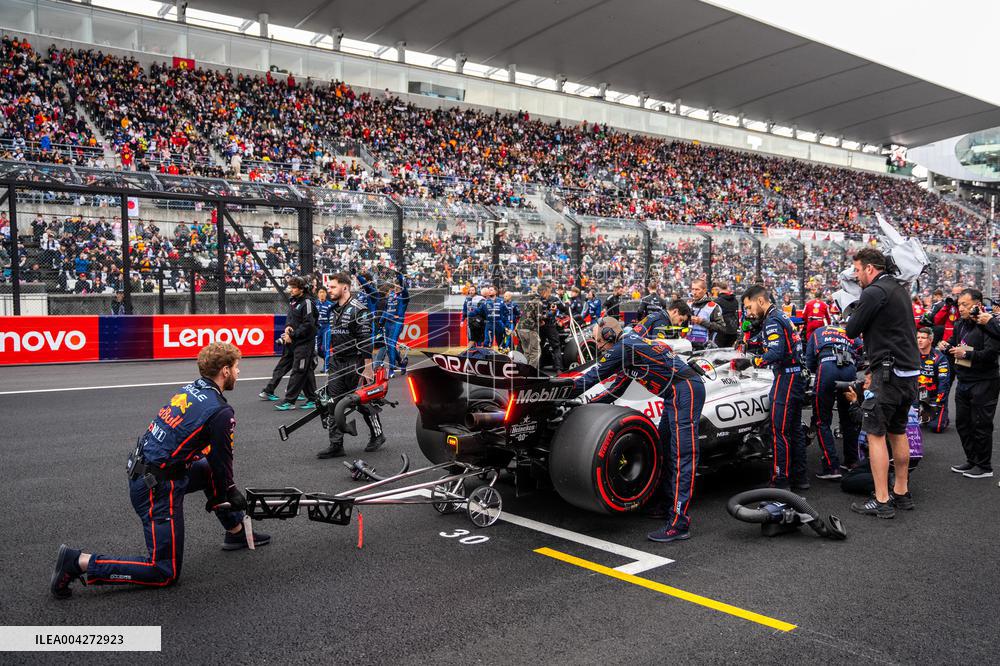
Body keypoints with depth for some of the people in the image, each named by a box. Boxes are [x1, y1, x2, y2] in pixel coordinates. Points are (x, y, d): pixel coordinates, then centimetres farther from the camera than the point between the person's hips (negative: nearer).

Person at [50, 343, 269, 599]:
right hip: (158, 488, -9)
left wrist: (228, 489, 27)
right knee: (164, 573, 0)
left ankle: (236, 533, 35)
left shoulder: (187, 390, 9)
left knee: (210, 472, 26)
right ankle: (79, 562, -4)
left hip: (138, 470, 9)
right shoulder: (221, 411, -16)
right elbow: (223, 463, -5)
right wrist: (232, 495, 15)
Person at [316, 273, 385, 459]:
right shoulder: (334, 310, 12)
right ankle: (336, 446, 3)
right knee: (333, 402, 0)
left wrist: (368, 367, -20)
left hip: (355, 363, -8)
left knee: (362, 402, 3)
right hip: (337, 362, 8)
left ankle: (377, 435, 25)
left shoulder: (358, 309, -15)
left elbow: (366, 340, -18)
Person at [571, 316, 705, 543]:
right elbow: (616, 389, 26)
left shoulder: (622, 347, -8)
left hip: (684, 391, -10)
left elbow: (594, 376, 2)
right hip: (678, 392, 10)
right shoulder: (629, 345, 21)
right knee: (666, 450, 17)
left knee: (682, 456, -12)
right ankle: (669, 506, 27)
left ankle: (679, 524, -13)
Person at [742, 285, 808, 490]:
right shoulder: (780, 316, 17)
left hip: (786, 378, -10)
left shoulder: (772, 321, -13)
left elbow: (776, 353, -26)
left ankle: (780, 481, -7)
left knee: (779, 431, -9)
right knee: (795, 429, 15)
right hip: (797, 377, 10)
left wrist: (751, 361, -25)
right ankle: (799, 477, 22)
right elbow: (765, 341, 27)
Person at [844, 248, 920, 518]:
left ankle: (881, 501, -4)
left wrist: (852, 315, 8)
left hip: (889, 372, -9)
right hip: (910, 370, 9)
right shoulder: (900, 289, 16)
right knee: (898, 432, 17)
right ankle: (901, 493, 24)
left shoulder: (874, 292, -14)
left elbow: (851, 330, -10)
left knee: (875, 434, -5)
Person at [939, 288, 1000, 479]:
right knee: (962, 422, 14)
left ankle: (984, 466, 11)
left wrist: (966, 354, -26)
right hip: (963, 381, 9)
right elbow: (954, 343, 23)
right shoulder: (960, 324, 10)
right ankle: (971, 461, 27)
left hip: (983, 383, -8)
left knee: (981, 425, -1)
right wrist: (946, 346, 1)